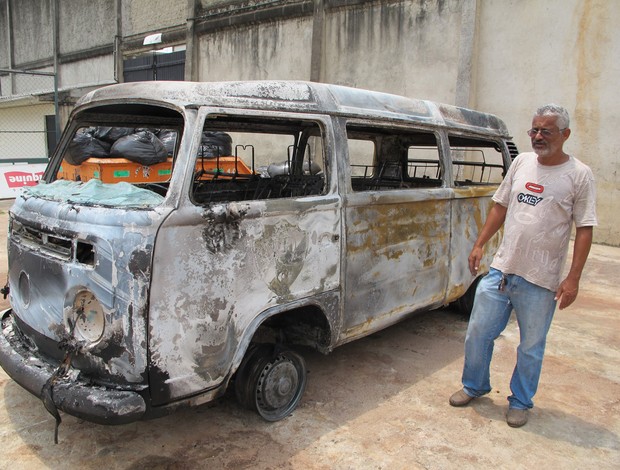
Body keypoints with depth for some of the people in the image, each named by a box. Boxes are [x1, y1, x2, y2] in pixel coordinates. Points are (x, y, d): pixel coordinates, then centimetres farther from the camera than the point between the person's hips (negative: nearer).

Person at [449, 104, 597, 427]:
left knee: (531, 346, 11)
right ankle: (474, 386, 32)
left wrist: (573, 278, -13)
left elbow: (585, 229, -7)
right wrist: (479, 245, 8)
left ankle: (521, 402, 32)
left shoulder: (579, 175, -5)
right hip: (501, 269, 4)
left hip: (541, 280, -3)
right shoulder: (521, 162, 7)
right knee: (478, 332, 10)